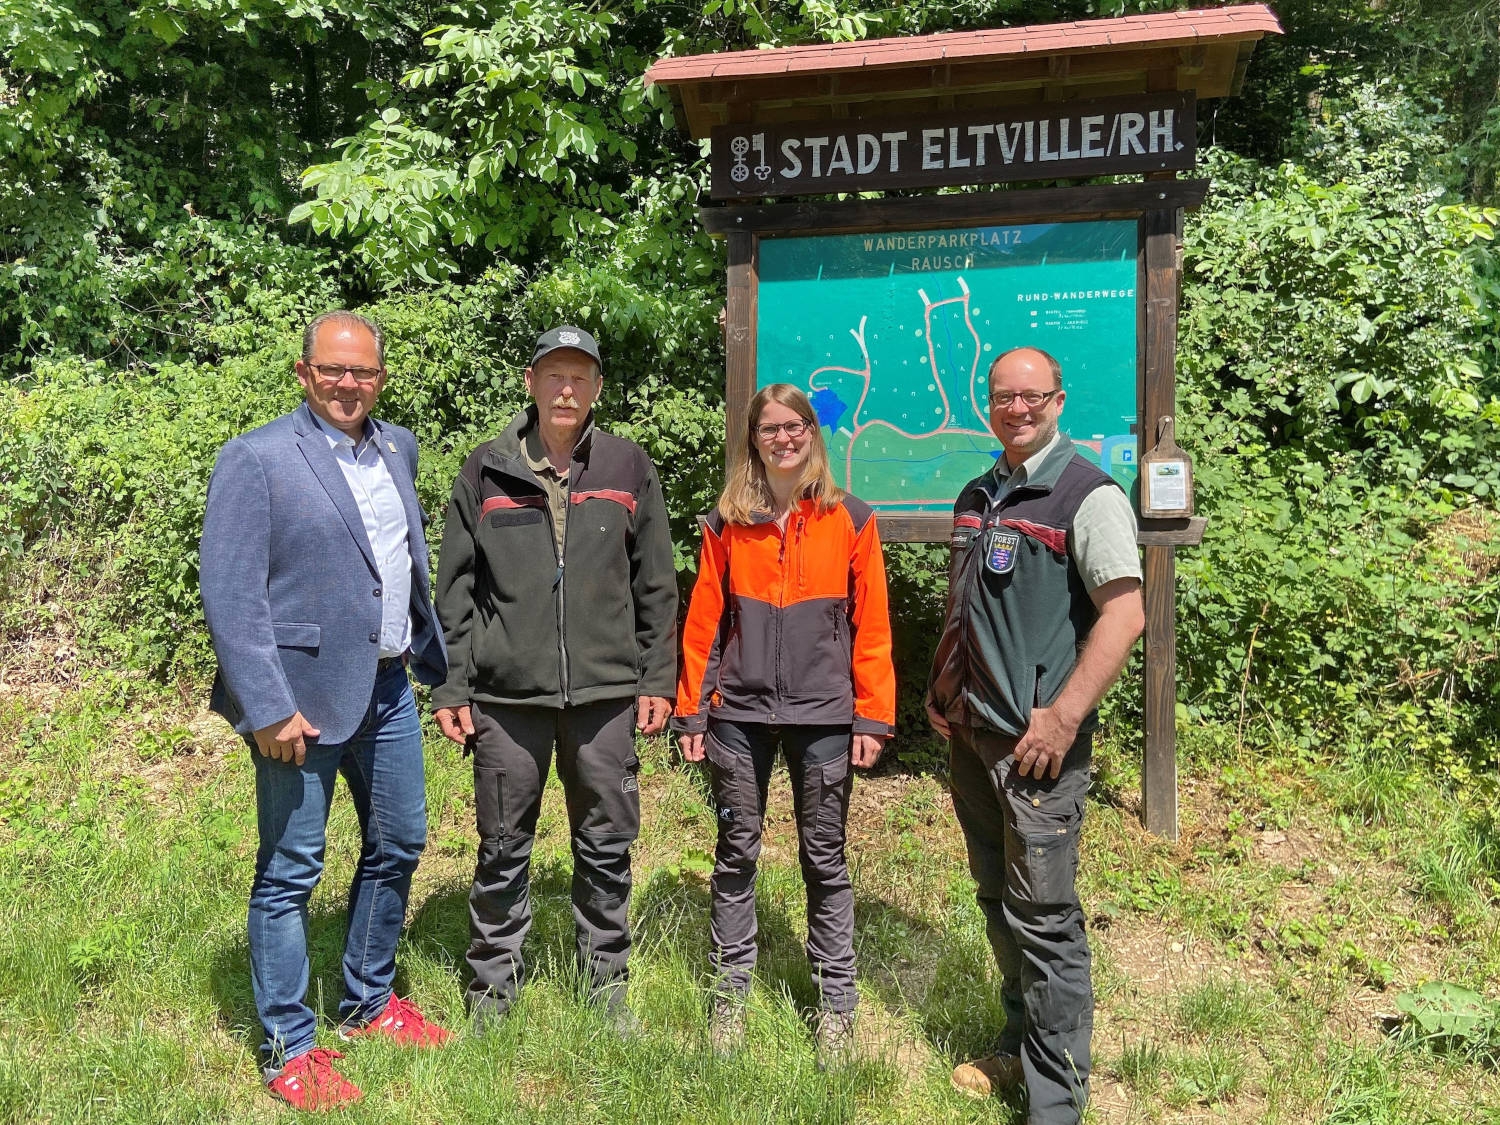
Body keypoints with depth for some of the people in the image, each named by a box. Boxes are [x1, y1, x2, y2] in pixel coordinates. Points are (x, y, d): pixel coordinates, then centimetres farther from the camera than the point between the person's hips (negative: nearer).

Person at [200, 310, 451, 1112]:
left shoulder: (397, 447, 9)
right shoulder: (256, 458, -11)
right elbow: (230, 595, -15)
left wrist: (435, 661, 13)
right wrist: (268, 708, -19)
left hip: (387, 688, 7)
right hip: (303, 696, -7)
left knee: (397, 845, 17)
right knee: (291, 871, 5)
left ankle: (368, 1003, 37)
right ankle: (289, 1048, 22)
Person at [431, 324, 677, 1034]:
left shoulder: (629, 469, 5)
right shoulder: (486, 471, 3)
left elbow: (656, 584, 8)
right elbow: (455, 588, 5)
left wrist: (657, 677, 4)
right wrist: (451, 686, 1)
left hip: (605, 691, 1)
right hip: (506, 692, 0)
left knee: (607, 845, 10)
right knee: (503, 849, 10)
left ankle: (606, 983, 28)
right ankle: (493, 987, 28)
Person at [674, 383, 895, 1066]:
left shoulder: (850, 520, 1)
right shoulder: (728, 522, 5)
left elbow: (871, 625, 0)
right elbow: (703, 621, 5)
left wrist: (873, 715, -4)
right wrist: (691, 711, 2)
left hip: (823, 715, -1)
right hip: (739, 713, 2)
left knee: (824, 860, 8)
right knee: (735, 855, 10)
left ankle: (836, 1003, 22)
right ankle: (731, 995, 25)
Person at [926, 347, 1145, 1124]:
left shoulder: (1087, 496, -10)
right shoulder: (976, 498, 13)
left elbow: (1125, 613, -18)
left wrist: (1062, 718, -21)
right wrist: (941, 688, 11)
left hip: (1036, 743, -7)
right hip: (970, 735, 7)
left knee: (1043, 915, -1)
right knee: (998, 902, 17)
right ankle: (1019, 1043, 35)